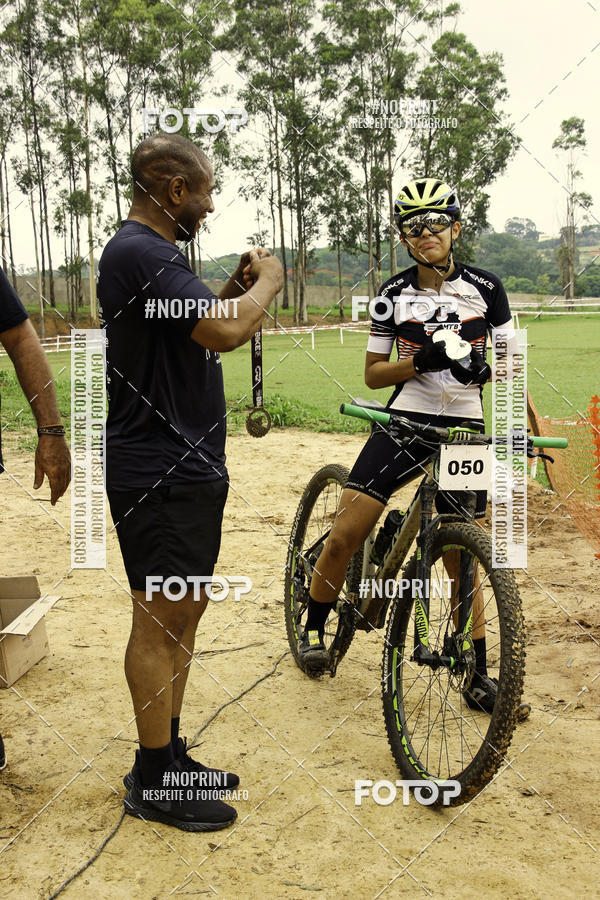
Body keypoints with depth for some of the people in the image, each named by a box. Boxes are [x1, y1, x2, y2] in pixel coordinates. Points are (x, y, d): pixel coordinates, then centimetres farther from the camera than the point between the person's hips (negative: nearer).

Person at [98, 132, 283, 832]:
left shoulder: (153, 253, 18)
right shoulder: (139, 252, -17)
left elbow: (199, 333, 21)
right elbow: (225, 331, -29)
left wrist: (237, 287, 9)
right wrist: (267, 282, -10)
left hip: (188, 466, 11)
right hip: (159, 475, -11)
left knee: (184, 612, 16)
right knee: (160, 621, -1)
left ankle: (171, 756, 29)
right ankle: (154, 782, 14)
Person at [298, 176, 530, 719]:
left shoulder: (485, 287, 1)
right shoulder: (394, 294, 2)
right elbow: (374, 374, 3)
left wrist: (482, 368, -16)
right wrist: (420, 361, -16)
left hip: (464, 431, 0)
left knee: (462, 560, 6)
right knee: (344, 536, -7)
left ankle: (478, 677, 19)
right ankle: (314, 631, 18)